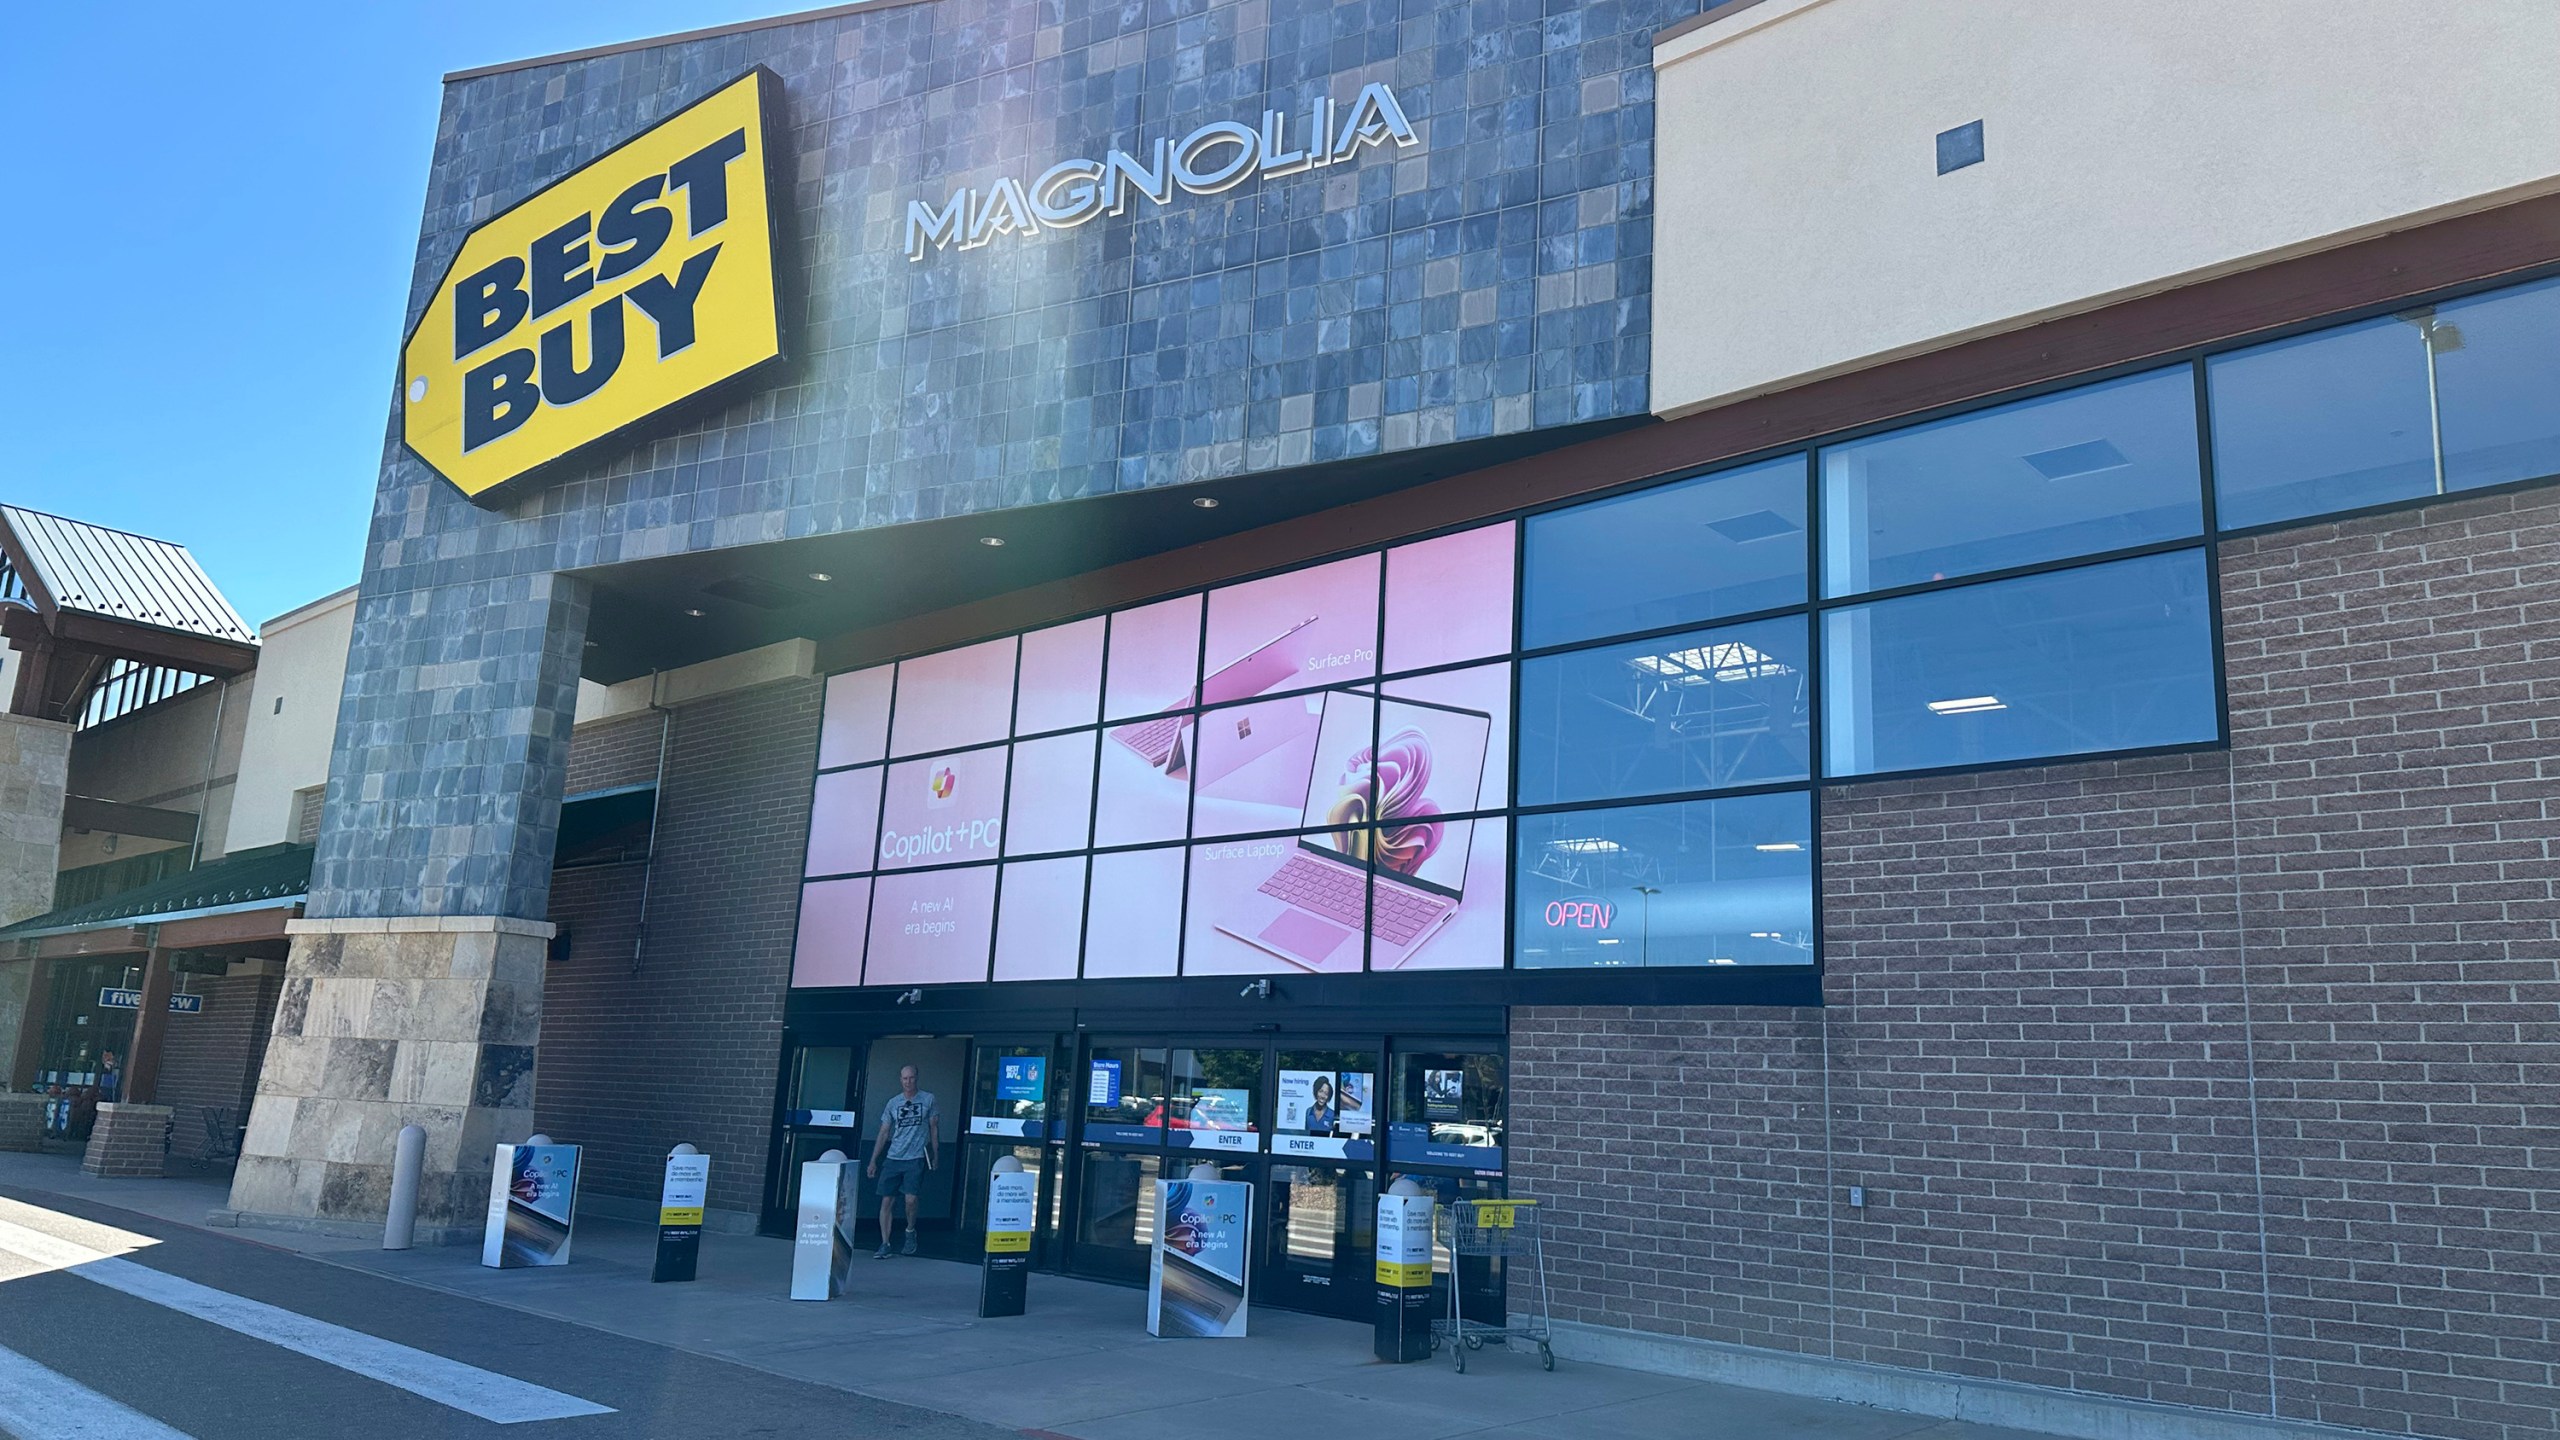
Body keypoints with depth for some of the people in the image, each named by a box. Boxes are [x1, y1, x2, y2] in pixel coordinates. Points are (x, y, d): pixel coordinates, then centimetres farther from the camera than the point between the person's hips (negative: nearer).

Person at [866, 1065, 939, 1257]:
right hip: (893, 1158, 3)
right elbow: (883, 1133, 11)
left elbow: (934, 1128, 9)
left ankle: (910, 1231, 15)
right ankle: (885, 1245, 4)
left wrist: (935, 1155, 6)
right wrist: (873, 1161, 8)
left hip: (916, 1158, -3)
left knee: (911, 1199, -13)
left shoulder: (928, 1099, 4)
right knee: (887, 1201, -2)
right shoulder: (893, 1103, 9)